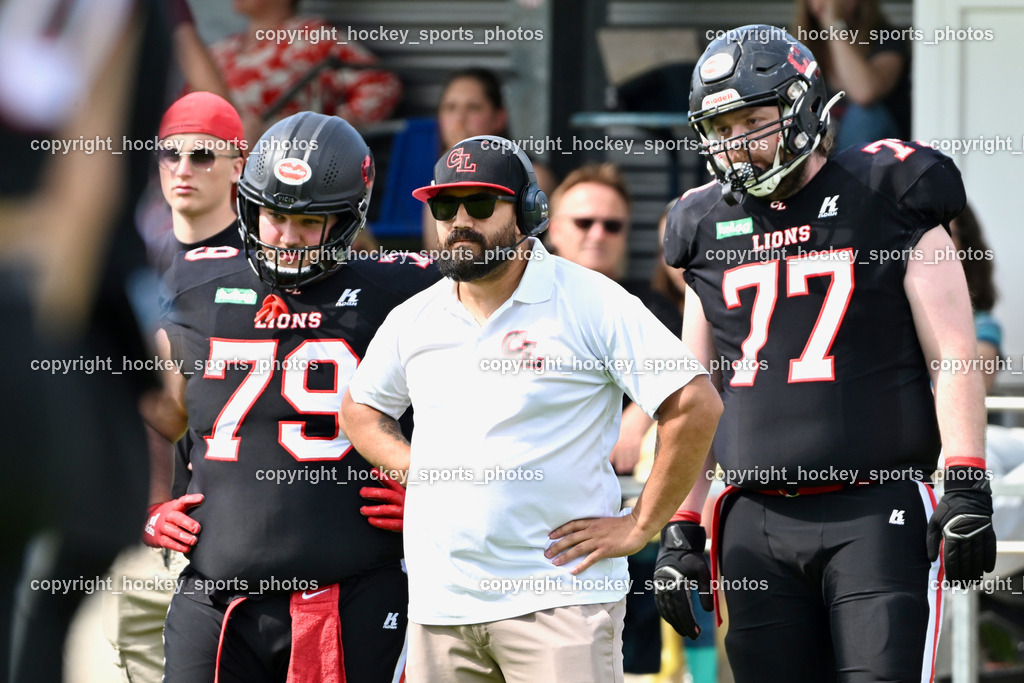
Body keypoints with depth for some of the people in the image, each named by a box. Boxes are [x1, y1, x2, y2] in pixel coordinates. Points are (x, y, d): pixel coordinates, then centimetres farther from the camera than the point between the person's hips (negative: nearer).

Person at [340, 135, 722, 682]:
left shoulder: (590, 303, -5)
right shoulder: (414, 320, 12)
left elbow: (695, 406, -9)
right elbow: (360, 408, 29)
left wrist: (639, 526, -8)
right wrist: (413, 470, 11)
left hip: (558, 597, -5)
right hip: (439, 605, 5)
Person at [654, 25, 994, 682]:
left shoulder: (885, 202, 1)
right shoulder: (711, 227, 14)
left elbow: (953, 358, -1)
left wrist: (967, 489, -10)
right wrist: (681, 527, 14)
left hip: (875, 512, -4)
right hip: (757, 522, 4)